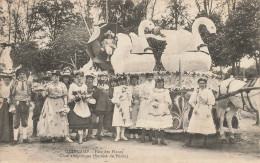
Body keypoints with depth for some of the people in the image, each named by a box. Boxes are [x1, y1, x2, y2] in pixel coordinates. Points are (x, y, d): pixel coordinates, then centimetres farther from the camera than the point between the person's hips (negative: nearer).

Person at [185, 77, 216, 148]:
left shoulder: (208, 91, 3)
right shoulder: (196, 91, 5)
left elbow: (211, 103, 3)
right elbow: (192, 101, 4)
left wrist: (209, 111, -7)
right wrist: (195, 108, -11)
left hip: (206, 110, 0)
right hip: (197, 110, 0)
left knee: (206, 126, 3)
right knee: (193, 125, -4)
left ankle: (205, 142, 16)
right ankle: (189, 141, 2)